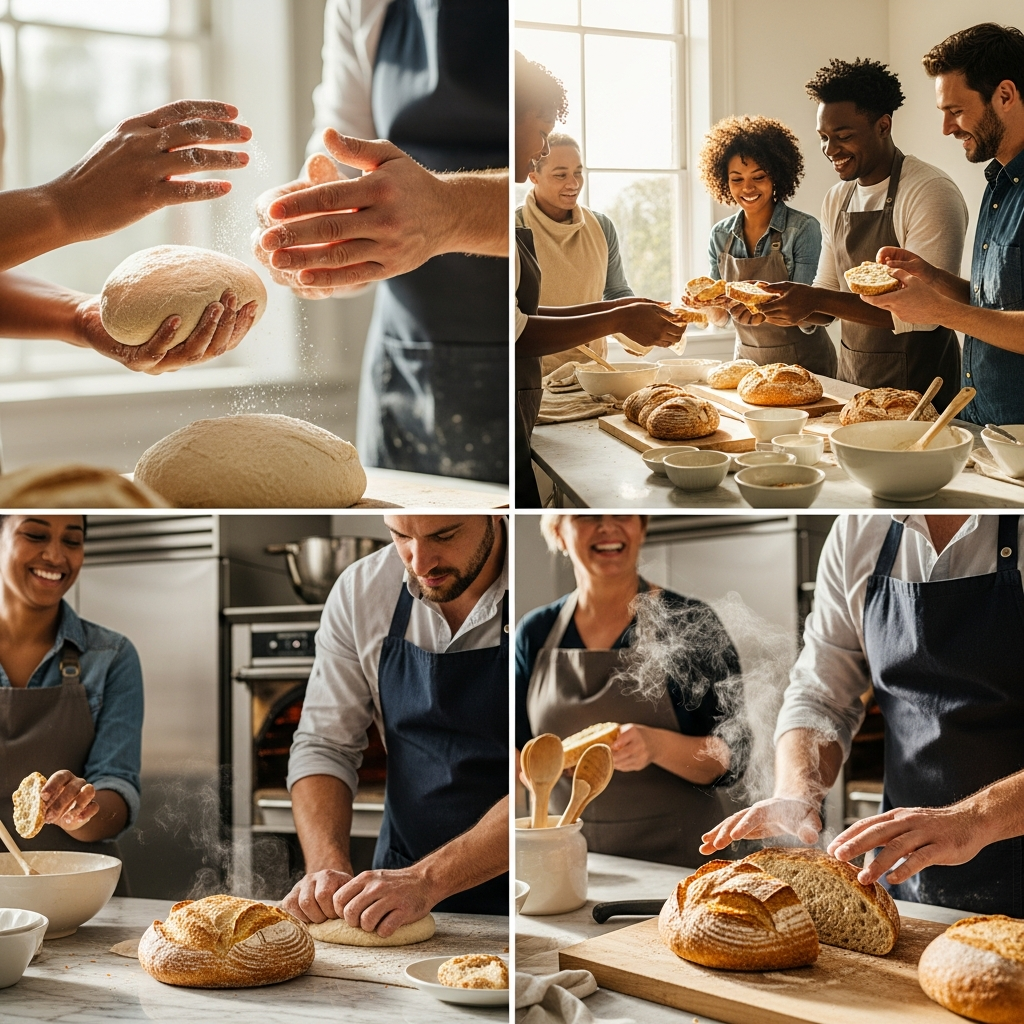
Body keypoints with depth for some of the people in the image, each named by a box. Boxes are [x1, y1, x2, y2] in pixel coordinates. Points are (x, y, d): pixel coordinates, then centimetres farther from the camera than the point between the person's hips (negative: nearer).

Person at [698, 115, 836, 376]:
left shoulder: (803, 229, -10)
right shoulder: (720, 236, 5)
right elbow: (719, 318, 9)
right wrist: (709, 302, -12)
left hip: (803, 362, -4)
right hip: (747, 359, 4)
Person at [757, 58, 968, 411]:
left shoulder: (931, 192, -14)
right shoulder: (835, 200, 10)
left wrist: (817, 300, -27)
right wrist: (791, 305, -7)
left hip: (916, 388, -7)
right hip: (851, 380, 7)